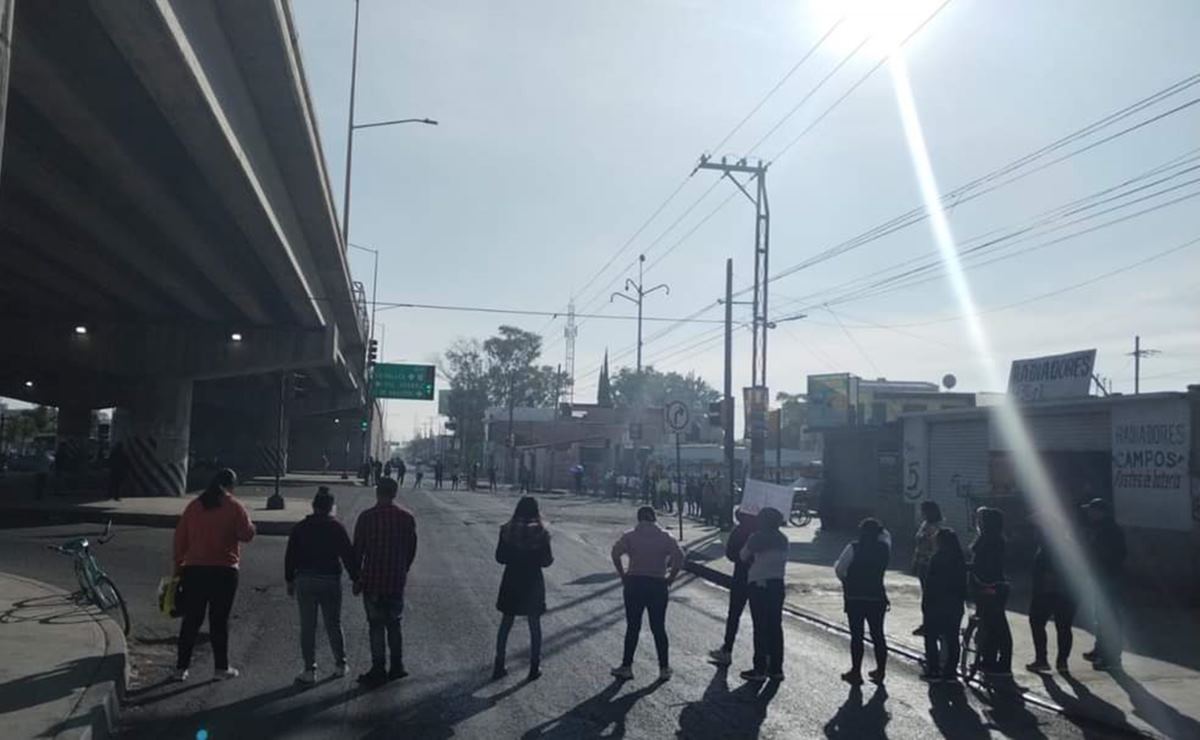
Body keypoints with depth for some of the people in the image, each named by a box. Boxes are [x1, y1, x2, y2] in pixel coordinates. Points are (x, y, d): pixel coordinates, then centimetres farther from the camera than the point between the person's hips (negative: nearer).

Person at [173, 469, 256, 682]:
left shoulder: (194, 505, 8)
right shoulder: (234, 507, -5)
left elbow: (180, 537, 9)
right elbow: (247, 534, -9)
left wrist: (178, 566, 15)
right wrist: (249, 525, 14)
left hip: (193, 569, 4)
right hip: (223, 570, -3)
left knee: (191, 620, 10)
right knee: (219, 620, 4)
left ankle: (181, 667, 13)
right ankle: (221, 668, 9)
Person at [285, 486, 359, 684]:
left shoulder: (300, 527, 1)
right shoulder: (336, 527, -6)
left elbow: (290, 556, 4)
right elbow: (348, 555, -5)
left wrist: (290, 580, 14)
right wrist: (356, 579, 3)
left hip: (305, 581, 1)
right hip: (330, 581, -1)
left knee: (307, 627, 5)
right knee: (333, 624, 11)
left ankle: (309, 670, 5)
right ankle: (340, 665, 19)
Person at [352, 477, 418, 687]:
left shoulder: (367, 517, -9)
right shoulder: (407, 517, 0)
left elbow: (357, 550, -6)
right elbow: (412, 550, 5)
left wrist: (356, 578, 3)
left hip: (372, 581, -3)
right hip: (397, 582, 3)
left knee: (376, 626, 4)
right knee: (394, 624, 15)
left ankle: (378, 671, 6)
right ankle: (397, 667, 18)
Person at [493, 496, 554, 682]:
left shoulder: (507, 530, -9)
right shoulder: (541, 532, -13)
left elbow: (500, 558, -3)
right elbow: (546, 561, -9)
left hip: (511, 582, 1)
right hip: (533, 583, -1)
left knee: (505, 624, 14)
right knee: (534, 625, 13)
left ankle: (499, 666, 19)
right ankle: (534, 668, 19)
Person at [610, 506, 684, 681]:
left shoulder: (631, 536, 1)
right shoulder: (665, 537, 3)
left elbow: (616, 553, -13)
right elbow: (679, 557, -9)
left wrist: (623, 575, -4)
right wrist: (670, 579, -1)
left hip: (634, 583, -1)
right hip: (658, 585, 1)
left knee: (632, 627, 8)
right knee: (659, 628, 9)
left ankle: (626, 667, 12)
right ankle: (664, 669, 13)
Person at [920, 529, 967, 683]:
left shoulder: (937, 558, -15)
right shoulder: (960, 559, 5)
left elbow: (929, 584, -15)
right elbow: (963, 584, 10)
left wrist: (924, 605, -9)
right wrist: (961, 600, 18)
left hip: (936, 605, -6)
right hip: (955, 605, 6)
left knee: (931, 638, 4)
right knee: (952, 638, 10)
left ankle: (933, 671, 4)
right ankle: (950, 672, 13)